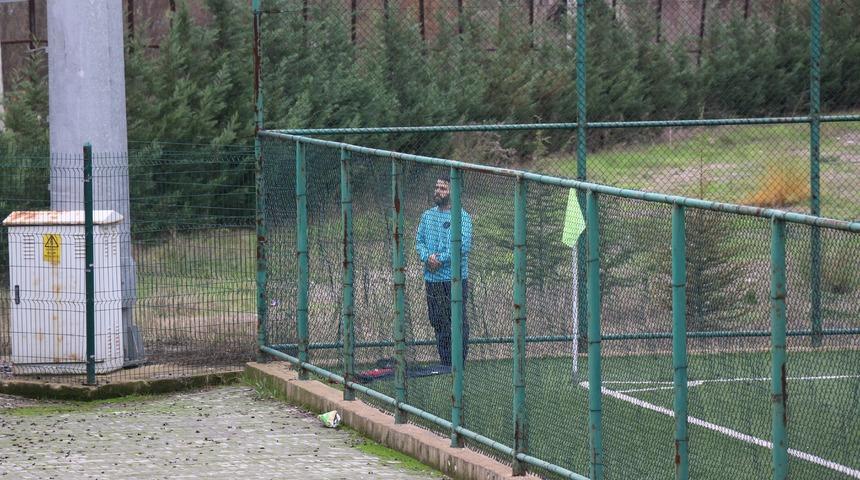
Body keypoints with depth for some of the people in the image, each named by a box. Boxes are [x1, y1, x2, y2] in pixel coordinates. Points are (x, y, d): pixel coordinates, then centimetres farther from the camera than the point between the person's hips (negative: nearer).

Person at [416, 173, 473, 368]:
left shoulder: (462, 217, -6)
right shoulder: (427, 216, 13)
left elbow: (464, 245, -16)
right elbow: (419, 241, 12)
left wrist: (441, 259, -18)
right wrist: (427, 257, -9)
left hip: (455, 278, -6)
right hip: (432, 279, 6)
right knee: (438, 322, 10)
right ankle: (445, 364, 18)